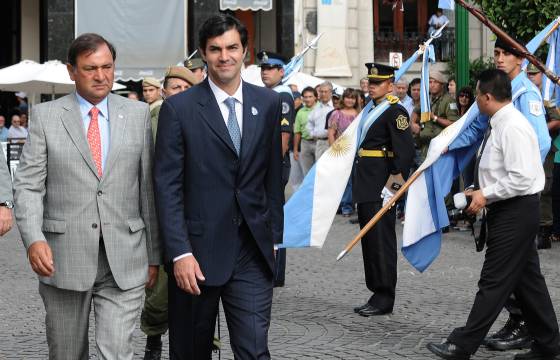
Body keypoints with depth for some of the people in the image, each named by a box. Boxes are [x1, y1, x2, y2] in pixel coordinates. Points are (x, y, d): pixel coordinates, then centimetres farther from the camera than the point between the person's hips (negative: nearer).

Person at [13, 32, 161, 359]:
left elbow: (148, 187, 7)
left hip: (124, 262, 0)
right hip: (63, 259, 0)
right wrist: (33, 239, -17)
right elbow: (28, 185, -1)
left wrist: (154, 254, 7)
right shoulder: (46, 116, 3)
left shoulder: (138, 114, 7)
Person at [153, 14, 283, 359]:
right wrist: (180, 253, -14)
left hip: (253, 253, 2)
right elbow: (167, 186, -7)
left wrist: (274, 235, 11)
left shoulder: (269, 103, 6)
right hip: (198, 251, -2)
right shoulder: (179, 108, -4)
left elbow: (274, 175, 13)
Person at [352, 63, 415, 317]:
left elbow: (406, 150, -18)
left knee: (381, 241, -6)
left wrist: (394, 181, -21)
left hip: (381, 187, -9)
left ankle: (384, 299, 0)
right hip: (366, 187, 9)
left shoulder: (395, 111, -10)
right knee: (369, 240, 12)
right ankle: (377, 294, 20)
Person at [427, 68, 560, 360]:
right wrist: (483, 191, 12)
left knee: (494, 281, -5)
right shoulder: (499, 125, 11)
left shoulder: (513, 128, -20)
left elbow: (521, 179, -24)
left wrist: (486, 194, -17)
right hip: (509, 211, 11)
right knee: (527, 279, 15)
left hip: (515, 212, -11)